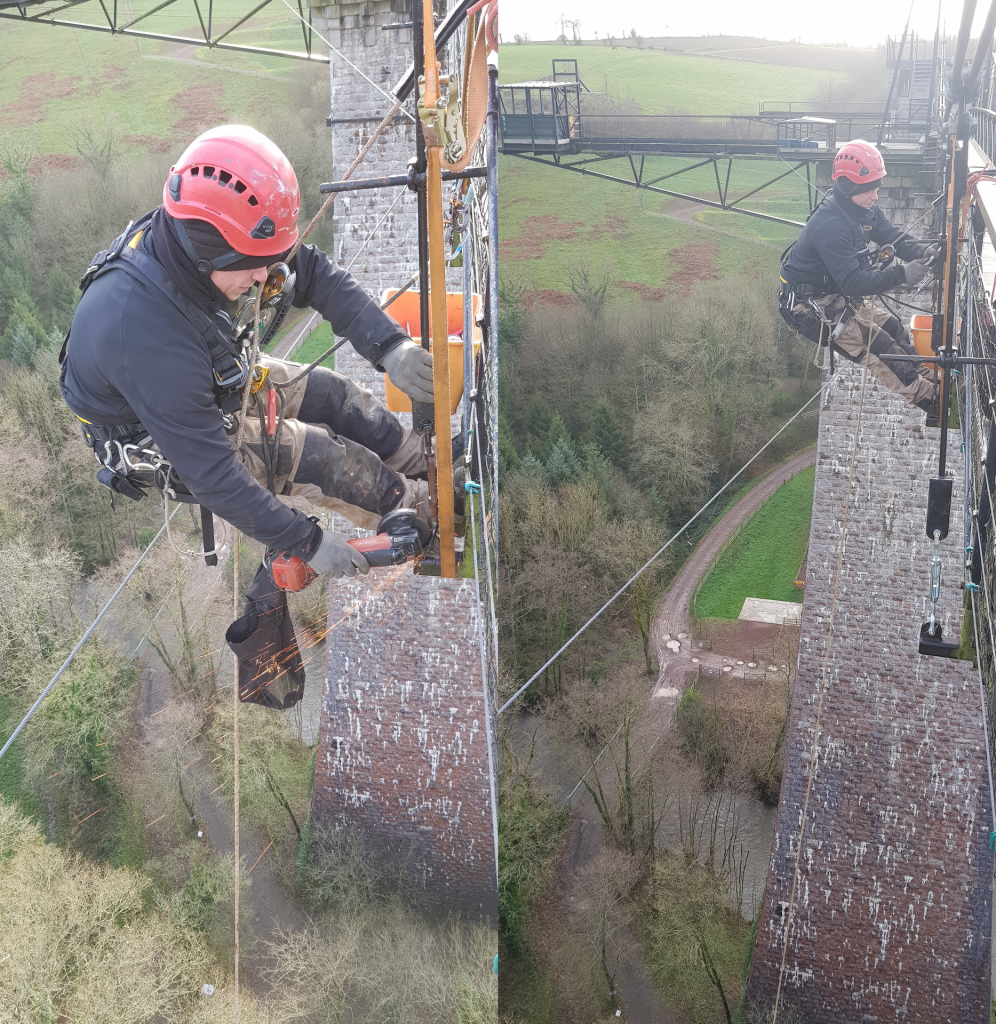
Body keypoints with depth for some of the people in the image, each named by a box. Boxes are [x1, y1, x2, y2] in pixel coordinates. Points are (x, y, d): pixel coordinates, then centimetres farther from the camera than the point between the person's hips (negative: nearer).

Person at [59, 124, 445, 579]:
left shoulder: (191, 237, -23)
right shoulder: (146, 335, -44)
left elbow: (311, 271, -12)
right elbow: (209, 471, -36)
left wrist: (390, 345, -24)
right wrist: (307, 541, -29)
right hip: (156, 440, -7)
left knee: (332, 394, 3)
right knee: (320, 455, -13)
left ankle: (428, 463, 24)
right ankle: (421, 509, 12)